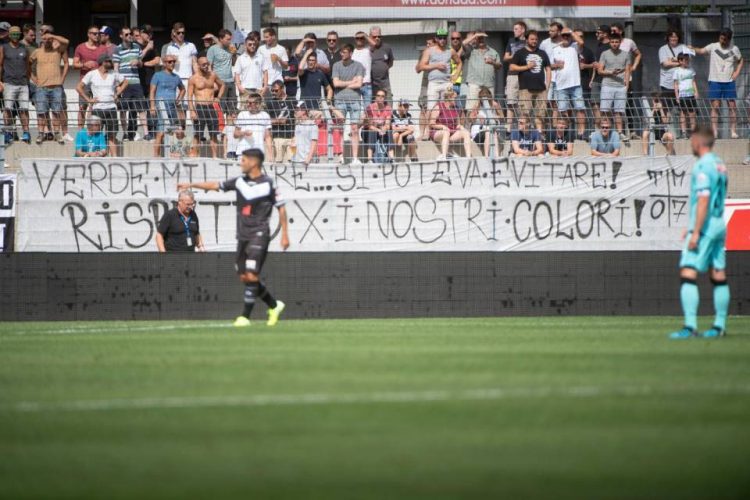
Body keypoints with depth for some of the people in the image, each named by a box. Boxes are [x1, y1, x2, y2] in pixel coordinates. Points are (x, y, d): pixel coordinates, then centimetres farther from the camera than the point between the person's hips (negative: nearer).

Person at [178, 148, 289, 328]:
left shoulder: (268, 184, -8)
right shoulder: (240, 182, 7)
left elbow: (281, 208, -4)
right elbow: (215, 186, 16)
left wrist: (285, 234, -6)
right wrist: (191, 185, 17)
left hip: (259, 235, -7)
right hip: (243, 236, 7)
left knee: (251, 276, -13)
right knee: (244, 277, 7)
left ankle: (245, 316, -7)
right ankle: (274, 305, 23)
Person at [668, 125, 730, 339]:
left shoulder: (703, 166, -14)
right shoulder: (720, 165, 13)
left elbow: (703, 200, -21)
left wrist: (696, 232, -20)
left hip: (705, 226, -9)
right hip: (720, 225, 9)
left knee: (688, 274, -11)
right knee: (719, 277, 11)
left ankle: (690, 326, -18)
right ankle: (719, 326, 14)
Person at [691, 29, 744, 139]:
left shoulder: (734, 49, 6)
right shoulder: (713, 47, 1)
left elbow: (741, 60, 18)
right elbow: (701, 51, -7)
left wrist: (737, 72, 4)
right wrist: (692, 48, -26)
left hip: (729, 81, 1)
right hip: (715, 80, -1)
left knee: (732, 106, 0)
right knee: (715, 106, -4)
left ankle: (733, 131, 7)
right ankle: (714, 132, -2)